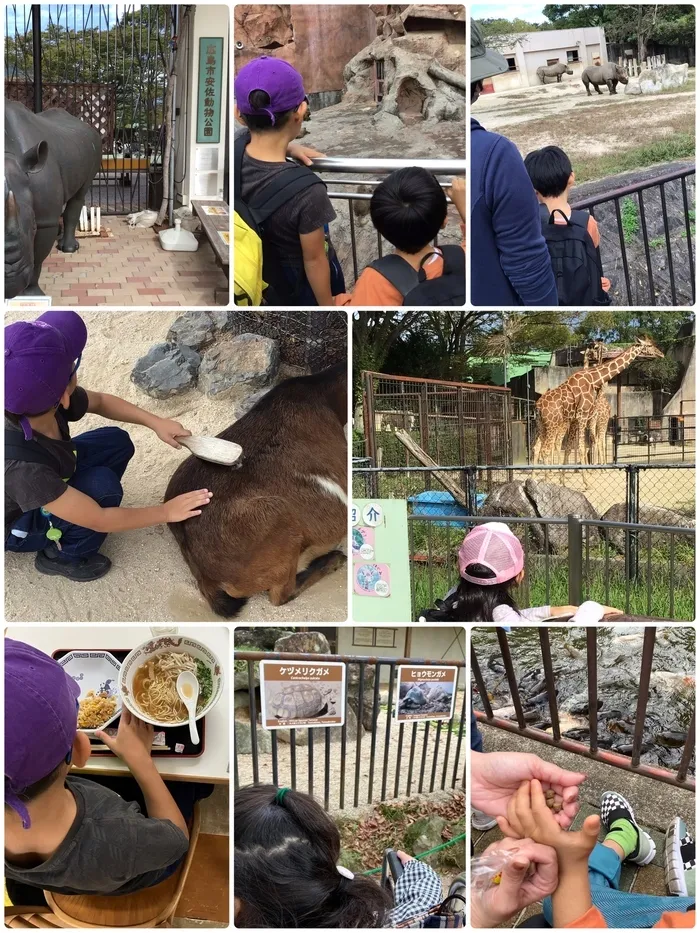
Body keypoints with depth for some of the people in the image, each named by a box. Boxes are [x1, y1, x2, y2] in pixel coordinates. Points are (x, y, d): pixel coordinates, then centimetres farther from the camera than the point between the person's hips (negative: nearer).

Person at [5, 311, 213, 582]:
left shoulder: (46, 400, -27)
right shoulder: (22, 466, -45)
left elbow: (101, 401, -2)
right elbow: (99, 520, -33)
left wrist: (156, 422, -11)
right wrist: (166, 512, -23)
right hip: (16, 523, -7)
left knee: (117, 442, -2)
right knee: (102, 485, -26)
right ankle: (60, 556, -1)